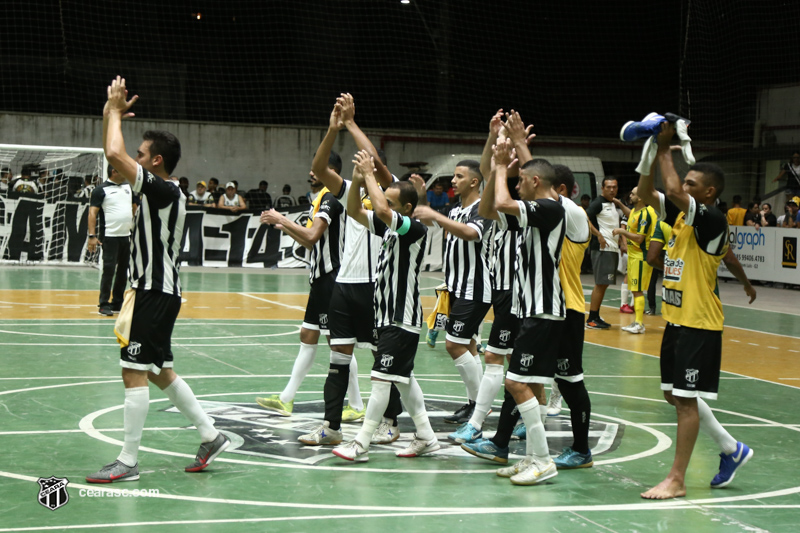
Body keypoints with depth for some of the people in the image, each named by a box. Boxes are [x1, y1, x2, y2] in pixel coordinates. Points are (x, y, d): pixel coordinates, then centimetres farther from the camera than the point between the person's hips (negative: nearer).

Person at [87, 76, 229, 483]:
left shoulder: (164, 190, -16)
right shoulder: (157, 191, 12)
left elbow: (114, 154, -25)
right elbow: (114, 157, 20)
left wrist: (115, 111, -11)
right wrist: (110, 113, 12)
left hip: (157, 293, -10)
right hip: (152, 291, 10)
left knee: (134, 372, -8)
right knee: (159, 372, 17)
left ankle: (128, 462, -3)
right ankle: (210, 437, 23)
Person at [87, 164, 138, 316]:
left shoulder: (129, 186, 13)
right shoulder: (101, 190, -5)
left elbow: (135, 207, 24)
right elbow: (92, 213, -9)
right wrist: (92, 236, -17)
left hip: (127, 236, 6)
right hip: (110, 237, -6)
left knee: (123, 271, 10)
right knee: (109, 270, -8)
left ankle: (117, 303, 20)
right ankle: (104, 305, 0)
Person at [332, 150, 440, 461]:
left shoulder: (416, 229, -16)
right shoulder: (389, 227, 10)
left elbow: (381, 209, -31)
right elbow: (354, 212, 12)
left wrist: (370, 175, -19)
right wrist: (358, 180, -3)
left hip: (403, 320, -10)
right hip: (388, 315, 10)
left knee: (381, 377, -10)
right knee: (403, 378, 14)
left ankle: (361, 444, -10)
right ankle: (426, 438, 23)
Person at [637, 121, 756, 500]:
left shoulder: (712, 220, -16)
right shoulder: (683, 215, 9)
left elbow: (673, 191, -29)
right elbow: (646, 194, 11)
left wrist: (665, 150, -17)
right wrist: (652, 153, -1)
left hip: (699, 324, -9)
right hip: (676, 319, 9)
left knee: (685, 399, -5)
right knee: (674, 395, 15)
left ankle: (676, 480, 1)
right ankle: (732, 450, 29)